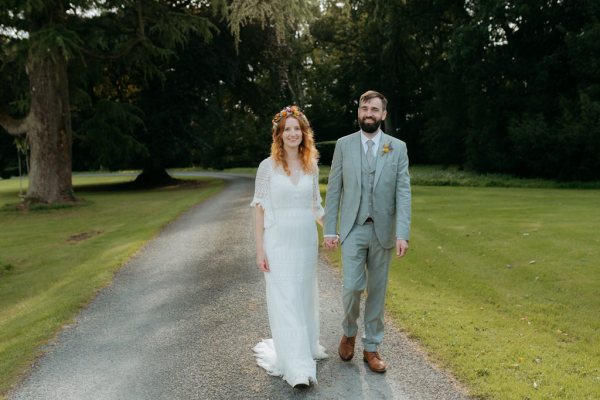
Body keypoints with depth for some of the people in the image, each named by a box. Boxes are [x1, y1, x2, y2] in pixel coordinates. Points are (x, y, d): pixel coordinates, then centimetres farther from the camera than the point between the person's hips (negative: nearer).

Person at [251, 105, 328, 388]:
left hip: (306, 241, 4)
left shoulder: (312, 166, 5)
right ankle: (297, 367, 7)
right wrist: (260, 249, -9)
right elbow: (259, 209, -6)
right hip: (278, 242, -4)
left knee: (304, 297, 16)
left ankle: (306, 348, 37)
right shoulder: (268, 166, -6)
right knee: (284, 301, -1)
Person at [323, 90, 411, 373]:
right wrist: (329, 230, -3)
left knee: (377, 290, 9)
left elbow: (403, 192, -4)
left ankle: (371, 347, 24)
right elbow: (333, 190, 2)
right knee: (352, 286, -8)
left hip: (383, 230, 1)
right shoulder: (344, 145, 2)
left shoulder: (398, 147, 2)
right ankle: (349, 332, 23)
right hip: (352, 229, -1)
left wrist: (402, 234, -13)